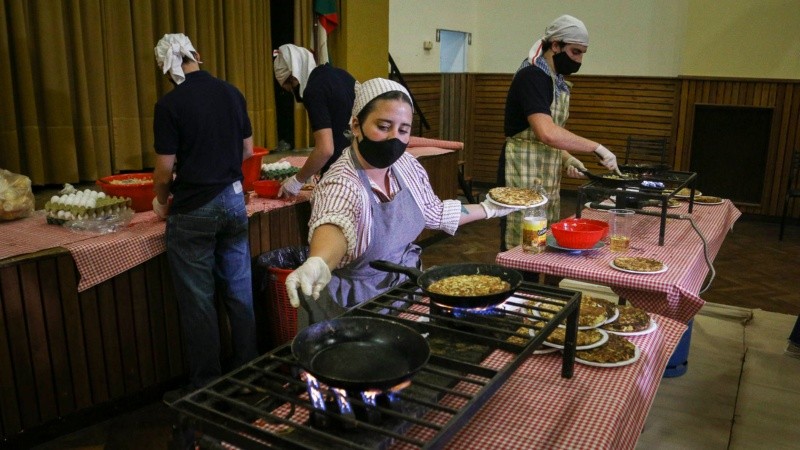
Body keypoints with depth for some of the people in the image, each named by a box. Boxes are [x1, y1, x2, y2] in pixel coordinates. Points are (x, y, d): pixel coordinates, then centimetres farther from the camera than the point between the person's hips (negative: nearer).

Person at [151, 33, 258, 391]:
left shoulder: (170, 105, -12)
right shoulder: (232, 94, 3)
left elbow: (165, 170, -9)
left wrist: (161, 202, 9)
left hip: (193, 211, -5)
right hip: (233, 200, 5)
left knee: (198, 301, 6)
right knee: (239, 292, 14)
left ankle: (207, 385, 18)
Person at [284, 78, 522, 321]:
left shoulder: (407, 165, -5)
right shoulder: (341, 185, -27)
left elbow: (434, 213, 13)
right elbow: (335, 225, -50)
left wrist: (487, 209, 15)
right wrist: (318, 264, -70)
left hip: (405, 291, 6)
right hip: (358, 310, -6)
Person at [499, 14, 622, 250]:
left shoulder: (558, 82, 14)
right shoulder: (531, 76, -14)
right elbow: (546, 132, -29)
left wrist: (567, 159, 3)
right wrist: (597, 148, -24)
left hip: (547, 178, 9)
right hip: (524, 177, -9)